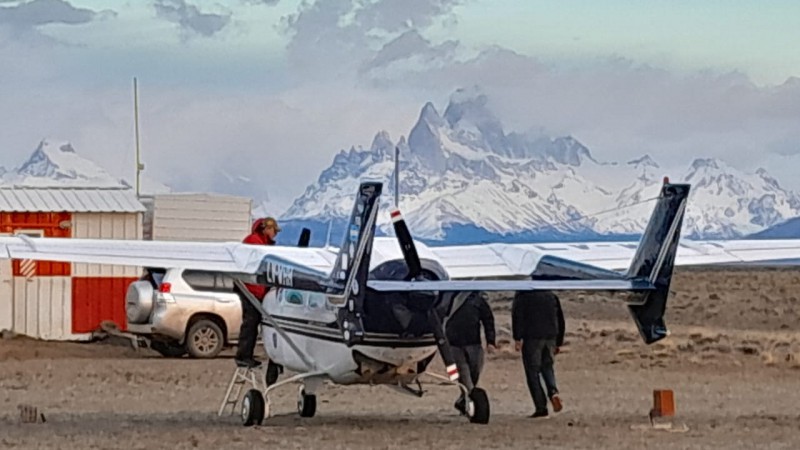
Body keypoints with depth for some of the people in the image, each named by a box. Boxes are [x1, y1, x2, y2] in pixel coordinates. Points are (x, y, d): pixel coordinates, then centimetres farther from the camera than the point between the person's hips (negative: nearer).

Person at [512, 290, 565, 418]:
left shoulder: (522, 296, 3)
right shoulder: (551, 296, 19)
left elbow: (517, 316, -11)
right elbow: (560, 319, 20)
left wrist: (517, 338, -14)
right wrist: (558, 342, 25)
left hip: (532, 337, -5)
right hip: (550, 338, 5)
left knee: (532, 371, 0)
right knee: (548, 367, 20)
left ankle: (541, 407, -6)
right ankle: (553, 392, -9)